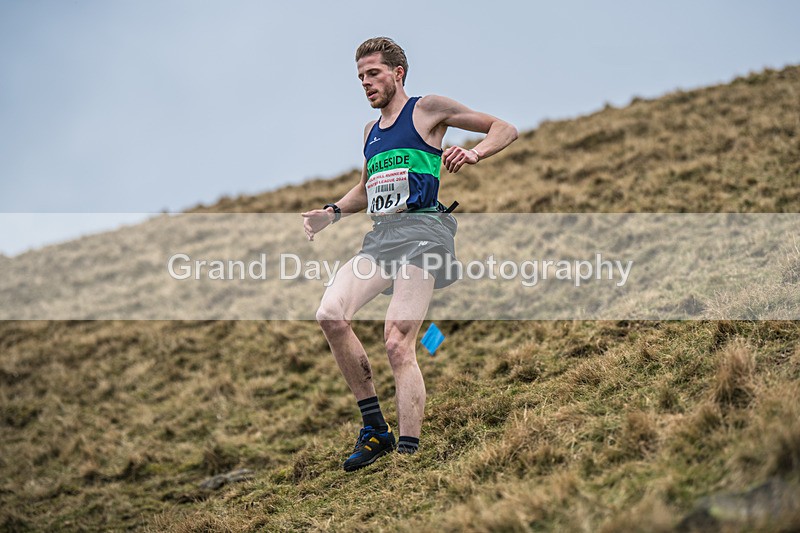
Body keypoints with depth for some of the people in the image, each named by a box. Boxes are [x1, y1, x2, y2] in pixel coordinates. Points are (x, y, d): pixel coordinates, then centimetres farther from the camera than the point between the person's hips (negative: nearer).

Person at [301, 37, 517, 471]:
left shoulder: (427, 109, 5)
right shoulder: (371, 131, 25)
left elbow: (505, 130, 4)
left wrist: (473, 154, -15)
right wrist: (332, 212, 21)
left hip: (422, 229, -7)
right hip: (380, 236, 7)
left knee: (398, 344, -19)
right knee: (330, 315, -16)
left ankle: (408, 454, -17)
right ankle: (375, 430, -6)